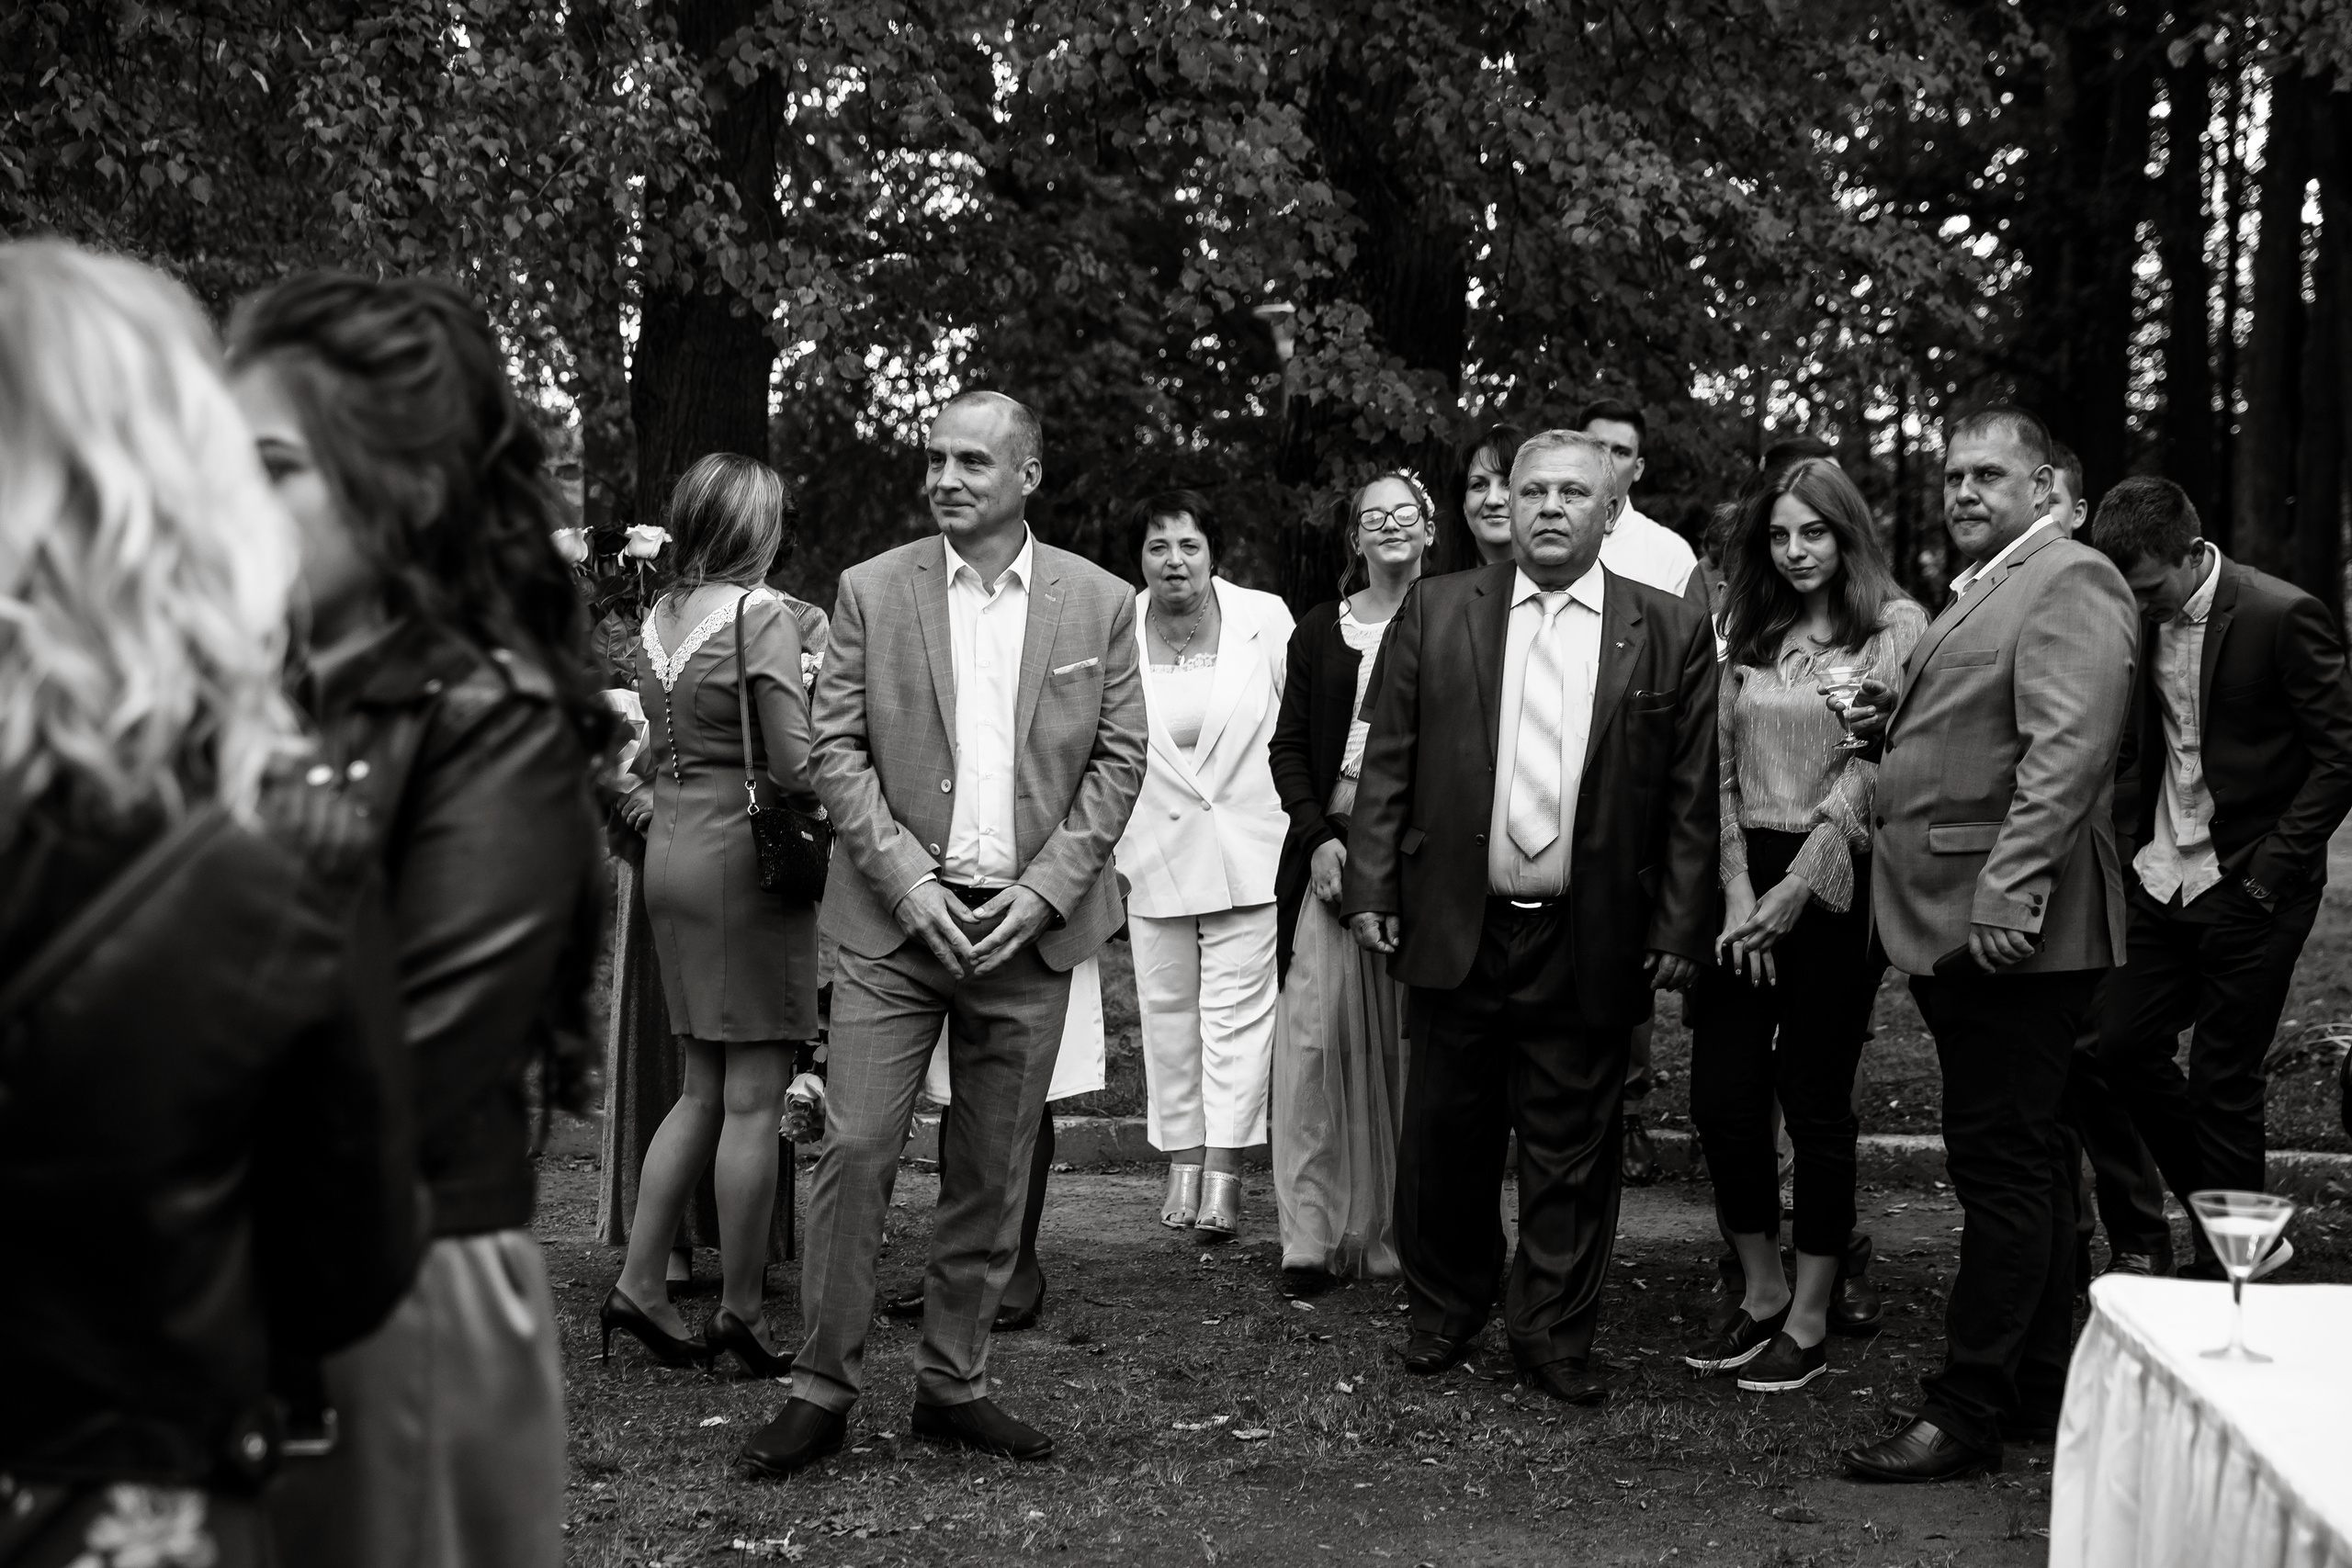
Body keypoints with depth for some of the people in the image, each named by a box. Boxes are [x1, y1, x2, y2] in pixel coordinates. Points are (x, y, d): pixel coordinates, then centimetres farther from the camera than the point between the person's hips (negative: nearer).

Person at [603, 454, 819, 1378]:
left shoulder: (661, 617, 10)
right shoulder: (761, 618, -12)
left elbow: (657, 744, 15)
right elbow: (793, 766, -16)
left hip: (673, 851, 8)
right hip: (747, 854, -8)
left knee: (704, 1090, 15)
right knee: (754, 1099, 0)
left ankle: (639, 1284, 14)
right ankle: (741, 1311, 5)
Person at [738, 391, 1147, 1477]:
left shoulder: (1100, 603, 4)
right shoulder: (871, 591, 3)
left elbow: (1119, 760, 3)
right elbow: (836, 748, 0)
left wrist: (1042, 890, -7)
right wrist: (907, 880, -10)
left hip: (1029, 928, 1)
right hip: (895, 920, -1)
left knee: (994, 1171, 7)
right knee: (855, 1151, -5)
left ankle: (953, 1385, 20)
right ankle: (823, 1389, 6)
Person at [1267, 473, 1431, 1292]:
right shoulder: (1320, 631, 11)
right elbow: (1289, 746, 10)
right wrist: (1319, 837, -5)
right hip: (1333, 841, 1)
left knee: (1410, 1038, 0)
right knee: (1315, 1028, -7)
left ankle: (1401, 1228, 10)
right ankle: (1312, 1233, -2)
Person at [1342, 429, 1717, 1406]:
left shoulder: (1671, 632, 2)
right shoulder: (1436, 612, 5)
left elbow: (1690, 797, 1)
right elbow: (1388, 765, 5)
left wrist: (1679, 927, -3)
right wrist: (1370, 888, -1)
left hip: (1590, 942, -1)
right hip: (1455, 924, 1)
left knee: (1572, 1148, 7)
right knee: (1445, 1134, 10)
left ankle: (1555, 1332, 21)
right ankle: (1445, 1310, 28)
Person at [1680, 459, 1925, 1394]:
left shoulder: (1895, 630, -3)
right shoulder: (1748, 638, 13)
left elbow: (1871, 769, -9)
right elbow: (1722, 769, 8)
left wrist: (1797, 888, -15)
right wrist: (1736, 889, -5)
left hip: (1833, 884, -5)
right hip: (1744, 879, 5)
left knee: (1816, 1102, 1)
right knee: (1721, 1098, 3)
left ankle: (1810, 1322, 12)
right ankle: (1762, 1295, 20)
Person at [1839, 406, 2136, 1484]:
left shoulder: (2070, 581, -9)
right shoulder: (1980, 591, 22)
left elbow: (2067, 751, -20)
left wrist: (2009, 898, -27)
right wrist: (1896, 724, 7)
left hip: (2013, 927, -10)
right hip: (1955, 926, 10)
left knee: (2002, 1167, -6)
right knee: (2026, 1162, 15)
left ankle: (1967, 1412, -3)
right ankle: (2040, 1386, 24)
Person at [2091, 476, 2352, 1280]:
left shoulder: (2284, 617, -14)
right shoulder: (2141, 621, 4)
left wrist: (2271, 869, -14)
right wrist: (2127, 843, 4)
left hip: (2248, 890, -6)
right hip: (2163, 877, 7)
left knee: (2223, 1079, 0)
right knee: (2121, 1046, 6)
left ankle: (2225, 1269, 17)